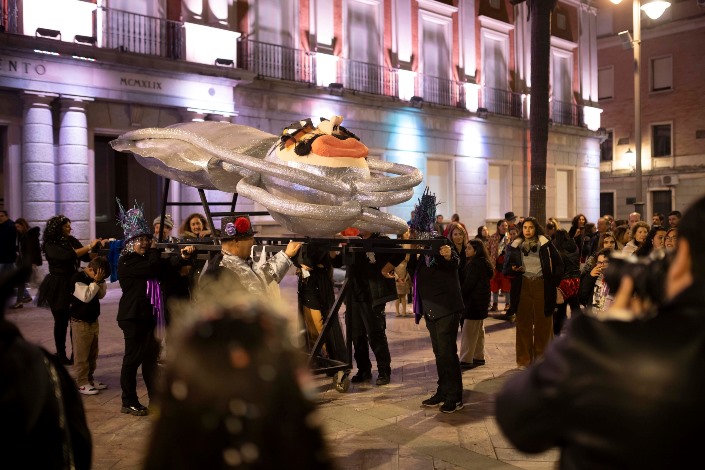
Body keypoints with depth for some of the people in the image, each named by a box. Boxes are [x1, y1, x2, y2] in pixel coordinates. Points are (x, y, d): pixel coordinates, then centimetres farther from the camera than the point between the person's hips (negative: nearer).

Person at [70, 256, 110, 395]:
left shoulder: (93, 278, 5)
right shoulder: (78, 278, -19)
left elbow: (101, 295, 10)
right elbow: (86, 296, -27)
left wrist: (101, 281, -5)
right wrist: (96, 281, -23)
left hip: (93, 320, 8)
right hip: (80, 322, -8)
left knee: (93, 353, 15)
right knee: (81, 354, 0)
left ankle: (90, 378, 27)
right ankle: (82, 383, 7)